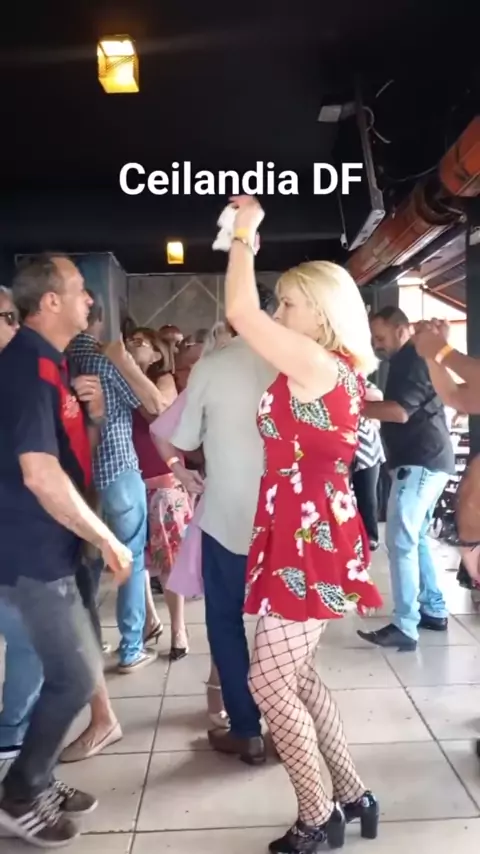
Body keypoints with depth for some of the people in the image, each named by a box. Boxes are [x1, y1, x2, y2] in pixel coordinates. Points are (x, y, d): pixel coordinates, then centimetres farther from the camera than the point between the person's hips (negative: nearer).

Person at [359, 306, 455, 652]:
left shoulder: (415, 359, -12)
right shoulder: (411, 359, 20)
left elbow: (399, 411, -23)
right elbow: (399, 409, 19)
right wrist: (366, 404, 7)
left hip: (420, 461, -11)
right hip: (426, 460, 11)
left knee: (401, 542, -10)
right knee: (416, 538, 16)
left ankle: (405, 628, -6)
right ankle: (435, 611, 25)